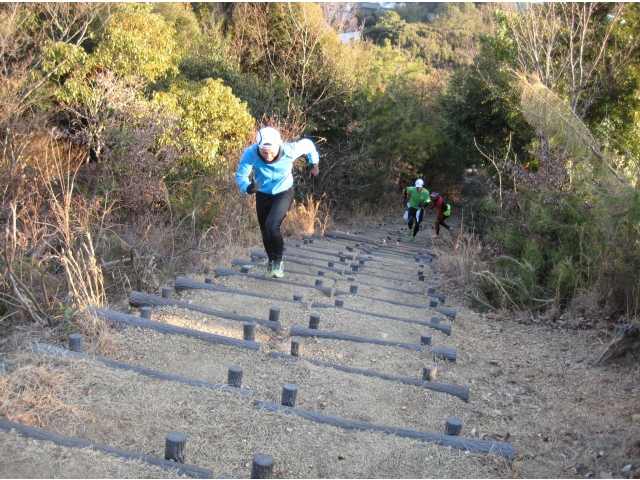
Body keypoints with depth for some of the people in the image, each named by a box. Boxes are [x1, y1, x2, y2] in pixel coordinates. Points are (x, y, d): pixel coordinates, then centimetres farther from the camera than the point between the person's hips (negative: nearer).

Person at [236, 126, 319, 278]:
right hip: (263, 194, 3)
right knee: (265, 230, 13)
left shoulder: (290, 150, -31)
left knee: (272, 226, -23)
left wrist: (314, 164, 4)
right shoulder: (250, 154, -31)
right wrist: (247, 188, -47)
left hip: (284, 193, -2)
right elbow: (240, 175, -24)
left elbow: (308, 144, -11)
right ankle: (271, 261, 40)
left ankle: (278, 261, 1)